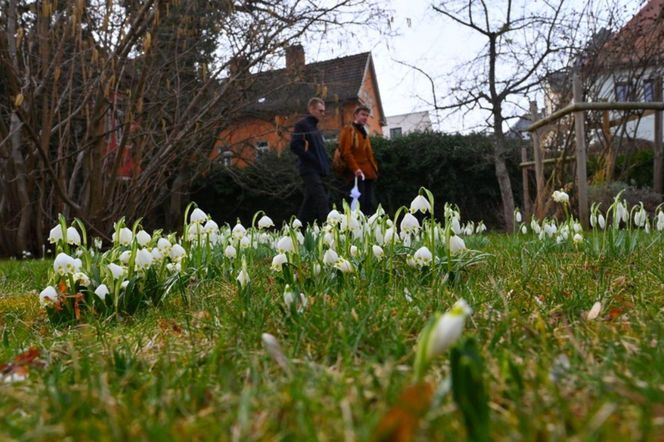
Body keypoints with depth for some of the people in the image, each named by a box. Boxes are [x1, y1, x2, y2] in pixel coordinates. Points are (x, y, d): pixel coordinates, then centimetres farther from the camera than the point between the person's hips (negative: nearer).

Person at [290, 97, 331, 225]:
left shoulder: (315, 127, 22)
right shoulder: (301, 125, -4)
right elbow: (295, 146, -15)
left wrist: (325, 162, 8)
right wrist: (313, 159, -17)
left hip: (317, 170, 9)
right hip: (309, 169, -9)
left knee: (310, 202, 9)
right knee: (322, 201, -16)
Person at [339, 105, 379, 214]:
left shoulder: (364, 132, 25)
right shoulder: (349, 130, -2)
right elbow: (346, 152, -13)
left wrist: (374, 169, 15)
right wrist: (355, 168, -23)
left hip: (369, 173, 9)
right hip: (358, 174, -9)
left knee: (370, 204, 6)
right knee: (360, 204, -12)